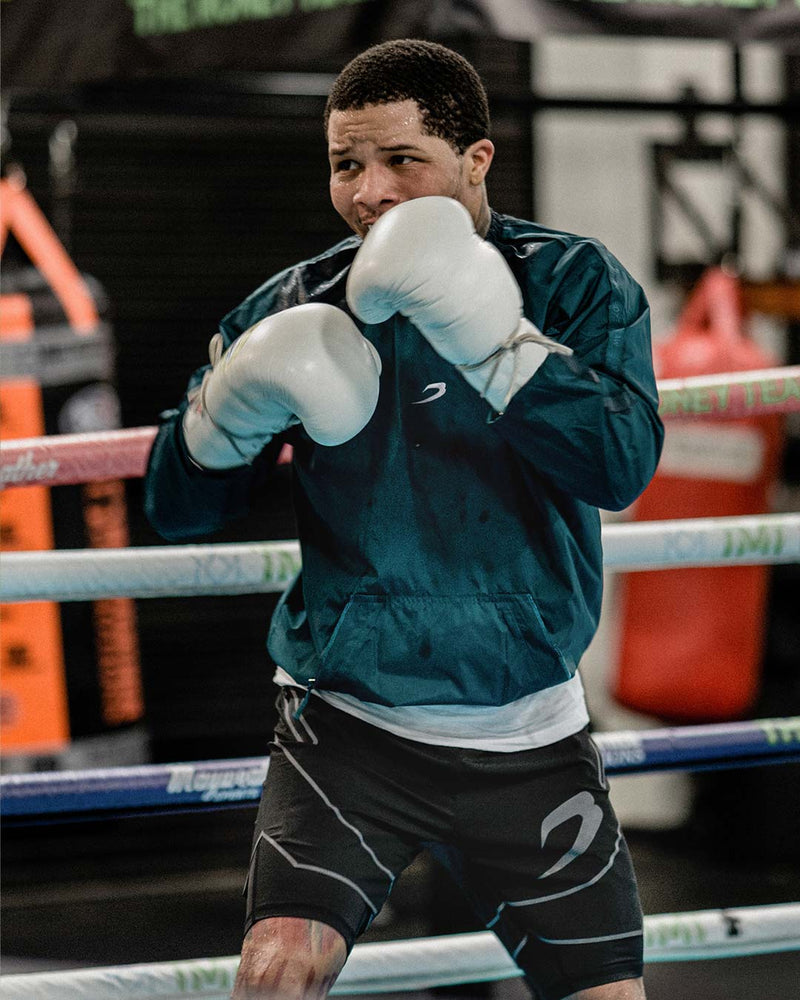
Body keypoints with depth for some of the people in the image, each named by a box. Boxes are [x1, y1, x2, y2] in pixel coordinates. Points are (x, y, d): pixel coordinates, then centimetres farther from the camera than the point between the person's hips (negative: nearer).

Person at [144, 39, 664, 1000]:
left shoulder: (577, 284, -6)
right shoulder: (299, 306, -2)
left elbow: (623, 464, -23)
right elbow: (177, 507, 0)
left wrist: (483, 332, -33)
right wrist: (237, 400, -21)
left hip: (526, 736, 0)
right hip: (347, 720, 0)